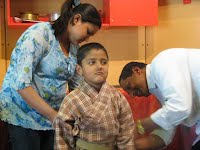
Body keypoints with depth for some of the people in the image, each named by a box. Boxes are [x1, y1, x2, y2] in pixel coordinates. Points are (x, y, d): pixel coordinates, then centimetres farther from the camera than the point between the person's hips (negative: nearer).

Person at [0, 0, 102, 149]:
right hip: (22, 115, -6)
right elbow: (21, 82, -24)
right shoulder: (39, 34, -16)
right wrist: (54, 116, -24)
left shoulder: (74, 47, 8)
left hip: (54, 116, 7)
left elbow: (76, 83, 15)